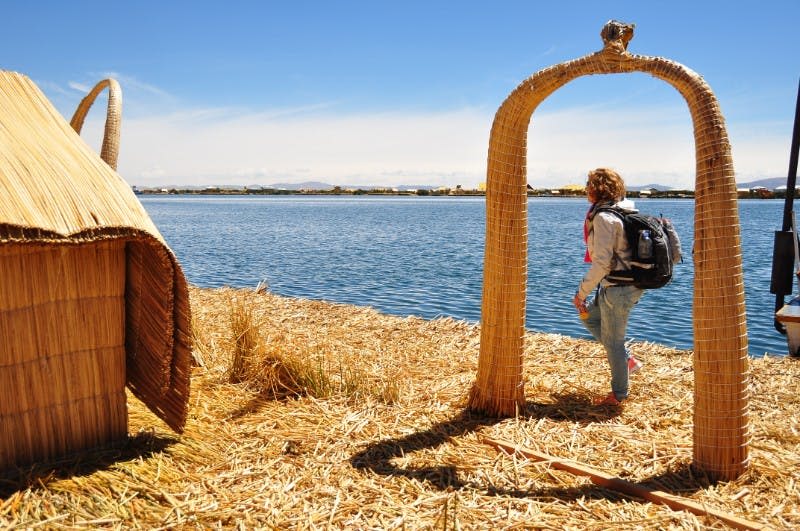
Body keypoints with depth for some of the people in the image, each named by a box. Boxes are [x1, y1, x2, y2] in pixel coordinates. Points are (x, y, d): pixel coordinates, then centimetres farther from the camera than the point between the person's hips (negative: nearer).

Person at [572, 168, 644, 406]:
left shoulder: (603, 217, -19)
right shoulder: (624, 210, 9)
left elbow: (601, 262, -24)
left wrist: (581, 292, -15)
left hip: (618, 288, -10)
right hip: (630, 282, 10)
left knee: (612, 341, 5)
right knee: (589, 315, 24)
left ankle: (618, 395, 21)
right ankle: (627, 360, 25)